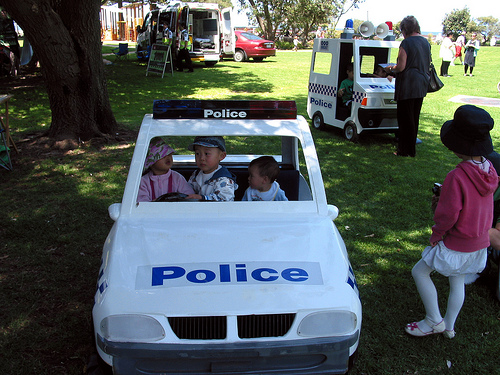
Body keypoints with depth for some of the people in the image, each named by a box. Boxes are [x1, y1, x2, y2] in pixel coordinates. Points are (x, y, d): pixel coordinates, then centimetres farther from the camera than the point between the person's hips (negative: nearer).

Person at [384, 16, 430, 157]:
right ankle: (411, 149, 23)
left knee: (405, 118, 0)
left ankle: (405, 150, 6)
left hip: (408, 86, -8)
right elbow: (428, 64, 18)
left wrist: (391, 68, 2)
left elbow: (401, 67, -17)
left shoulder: (406, 43, -13)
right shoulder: (425, 42, 11)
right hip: (421, 86, 8)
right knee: (415, 117, 15)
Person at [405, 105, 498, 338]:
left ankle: (434, 321, 17)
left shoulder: (457, 177, -29)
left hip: (455, 242, -8)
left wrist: (436, 234, -7)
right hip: (480, 240, 8)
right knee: (458, 282, 22)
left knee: (420, 272, 8)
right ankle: (449, 327, 35)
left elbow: (448, 214, -25)